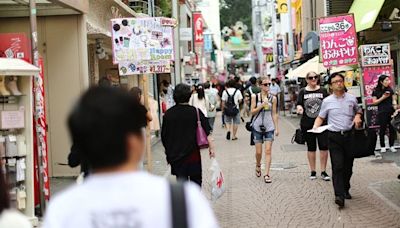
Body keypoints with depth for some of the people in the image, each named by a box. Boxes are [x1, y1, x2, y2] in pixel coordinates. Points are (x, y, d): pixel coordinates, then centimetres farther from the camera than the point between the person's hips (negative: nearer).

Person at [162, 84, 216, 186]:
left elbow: (163, 136, 5)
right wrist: (211, 147, -12)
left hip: (175, 155, 2)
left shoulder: (168, 114, -1)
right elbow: (207, 131, -15)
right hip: (192, 154, -2)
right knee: (195, 180, 16)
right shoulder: (195, 112, -7)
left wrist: (168, 151, 16)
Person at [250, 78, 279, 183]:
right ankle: (258, 166, 35)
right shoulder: (255, 97, 1)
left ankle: (267, 174, -6)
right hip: (257, 126, -1)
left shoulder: (273, 98, 5)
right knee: (259, 152, 4)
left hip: (269, 127, 1)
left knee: (268, 151, -7)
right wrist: (262, 105, -15)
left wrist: (276, 128, 5)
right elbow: (252, 112, -2)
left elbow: (274, 114, 8)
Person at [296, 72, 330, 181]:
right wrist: (299, 108, -21)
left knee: (324, 146, -5)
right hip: (307, 124, 1)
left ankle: (323, 171, 5)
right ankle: (313, 171, 19)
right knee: (311, 147, 9)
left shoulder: (323, 91, 4)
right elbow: (299, 103, 1)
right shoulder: (303, 92, 5)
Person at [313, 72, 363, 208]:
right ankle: (339, 195, -15)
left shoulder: (352, 98, 7)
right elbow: (321, 117, 11)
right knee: (337, 166, -10)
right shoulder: (327, 101, 2)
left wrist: (358, 117, 0)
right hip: (334, 137, -2)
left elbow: (358, 111, 22)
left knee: (348, 166, 9)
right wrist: (315, 128, -7)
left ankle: (345, 190, 28)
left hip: (349, 135, 2)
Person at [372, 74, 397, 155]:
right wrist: (383, 98, -11)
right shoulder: (376, 91, 0)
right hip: (382, 113, -3)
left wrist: (395, 106, -8)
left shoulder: (390, 90, 9)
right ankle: (382, 147, 9)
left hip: (391, 111, 3)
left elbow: (393, 99, 10)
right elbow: (374, 102, -1)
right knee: (382, 129, -1)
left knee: (392, 129, 2)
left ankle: (391, 146, 12)